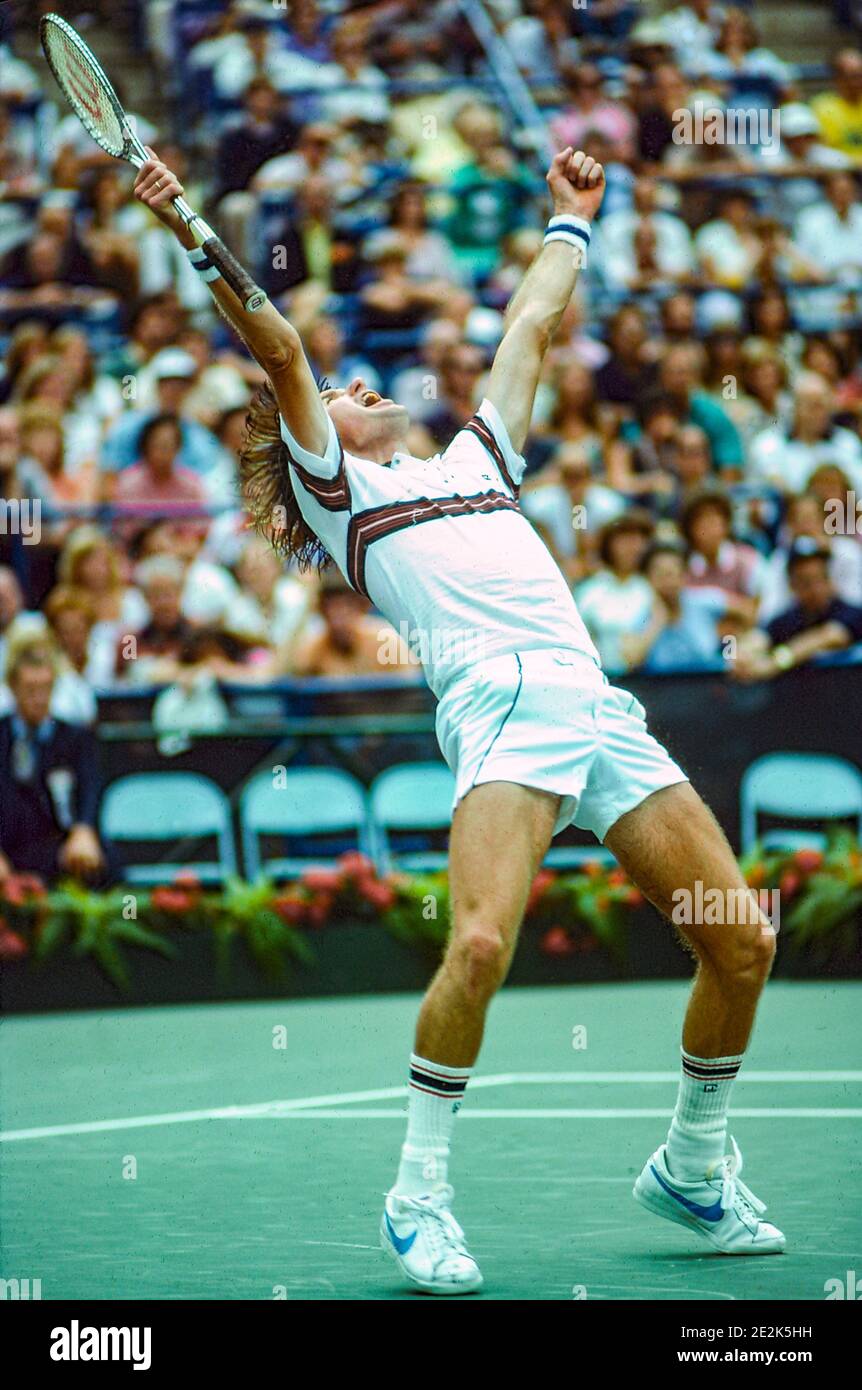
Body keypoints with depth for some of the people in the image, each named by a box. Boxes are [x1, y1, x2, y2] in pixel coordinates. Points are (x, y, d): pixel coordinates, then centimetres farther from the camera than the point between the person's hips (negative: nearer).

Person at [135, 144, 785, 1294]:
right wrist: (195, 234, -1)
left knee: (743, 946, -1)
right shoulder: (336, 488, 18)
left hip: (604, 711, 6)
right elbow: (280, 350, 6)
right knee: (481, 945, -27)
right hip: (500, 705, -6)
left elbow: (534, 322, 44)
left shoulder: (475, 459, 33)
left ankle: (693, 1169, 20)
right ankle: (419, 1193, -10)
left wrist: (569, 220, 52)